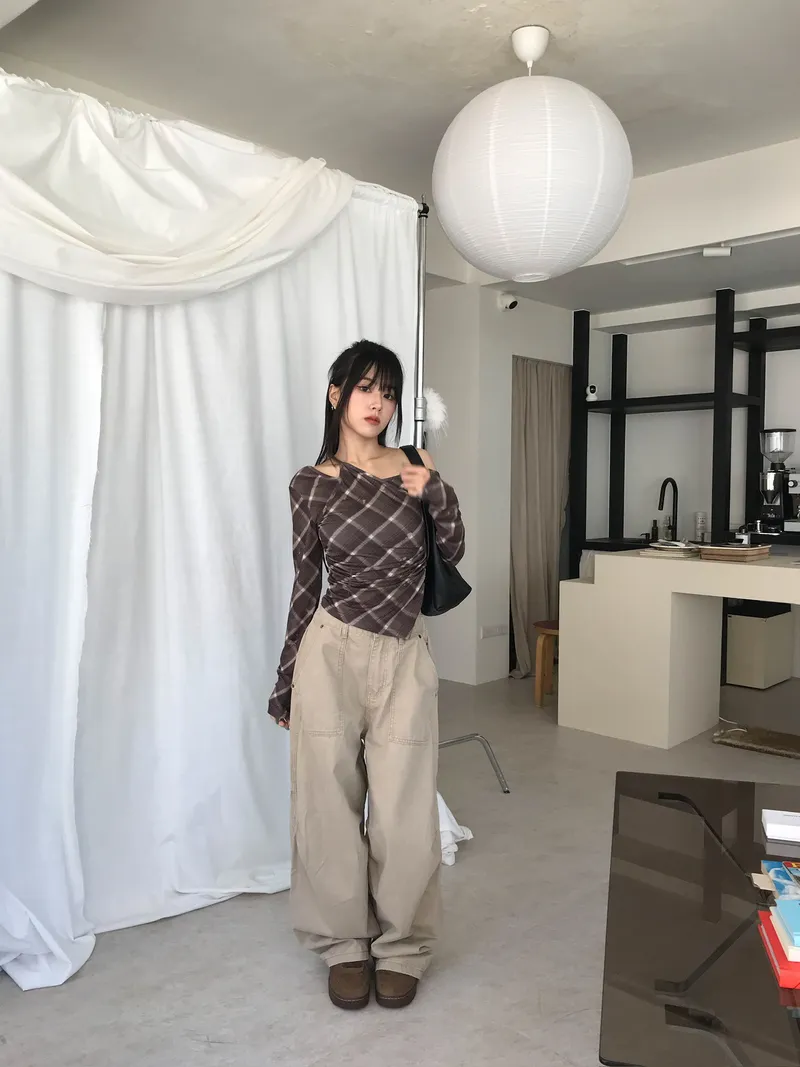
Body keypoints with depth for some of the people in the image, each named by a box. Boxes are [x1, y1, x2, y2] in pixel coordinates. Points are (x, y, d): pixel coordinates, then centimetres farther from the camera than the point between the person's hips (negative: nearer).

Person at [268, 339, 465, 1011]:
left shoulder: (415, 472, 4)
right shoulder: (312, 485, 1)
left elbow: (453, 553, 7)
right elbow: (306, 584, 6)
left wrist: (437, 495, -11)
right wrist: (285, 680, 10)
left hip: (404, 658, 1)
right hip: (331, 651, 0)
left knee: (406, 815, 4)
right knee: (330, 806, 8)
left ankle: (401, 946, 27)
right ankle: (344, 943, 30)